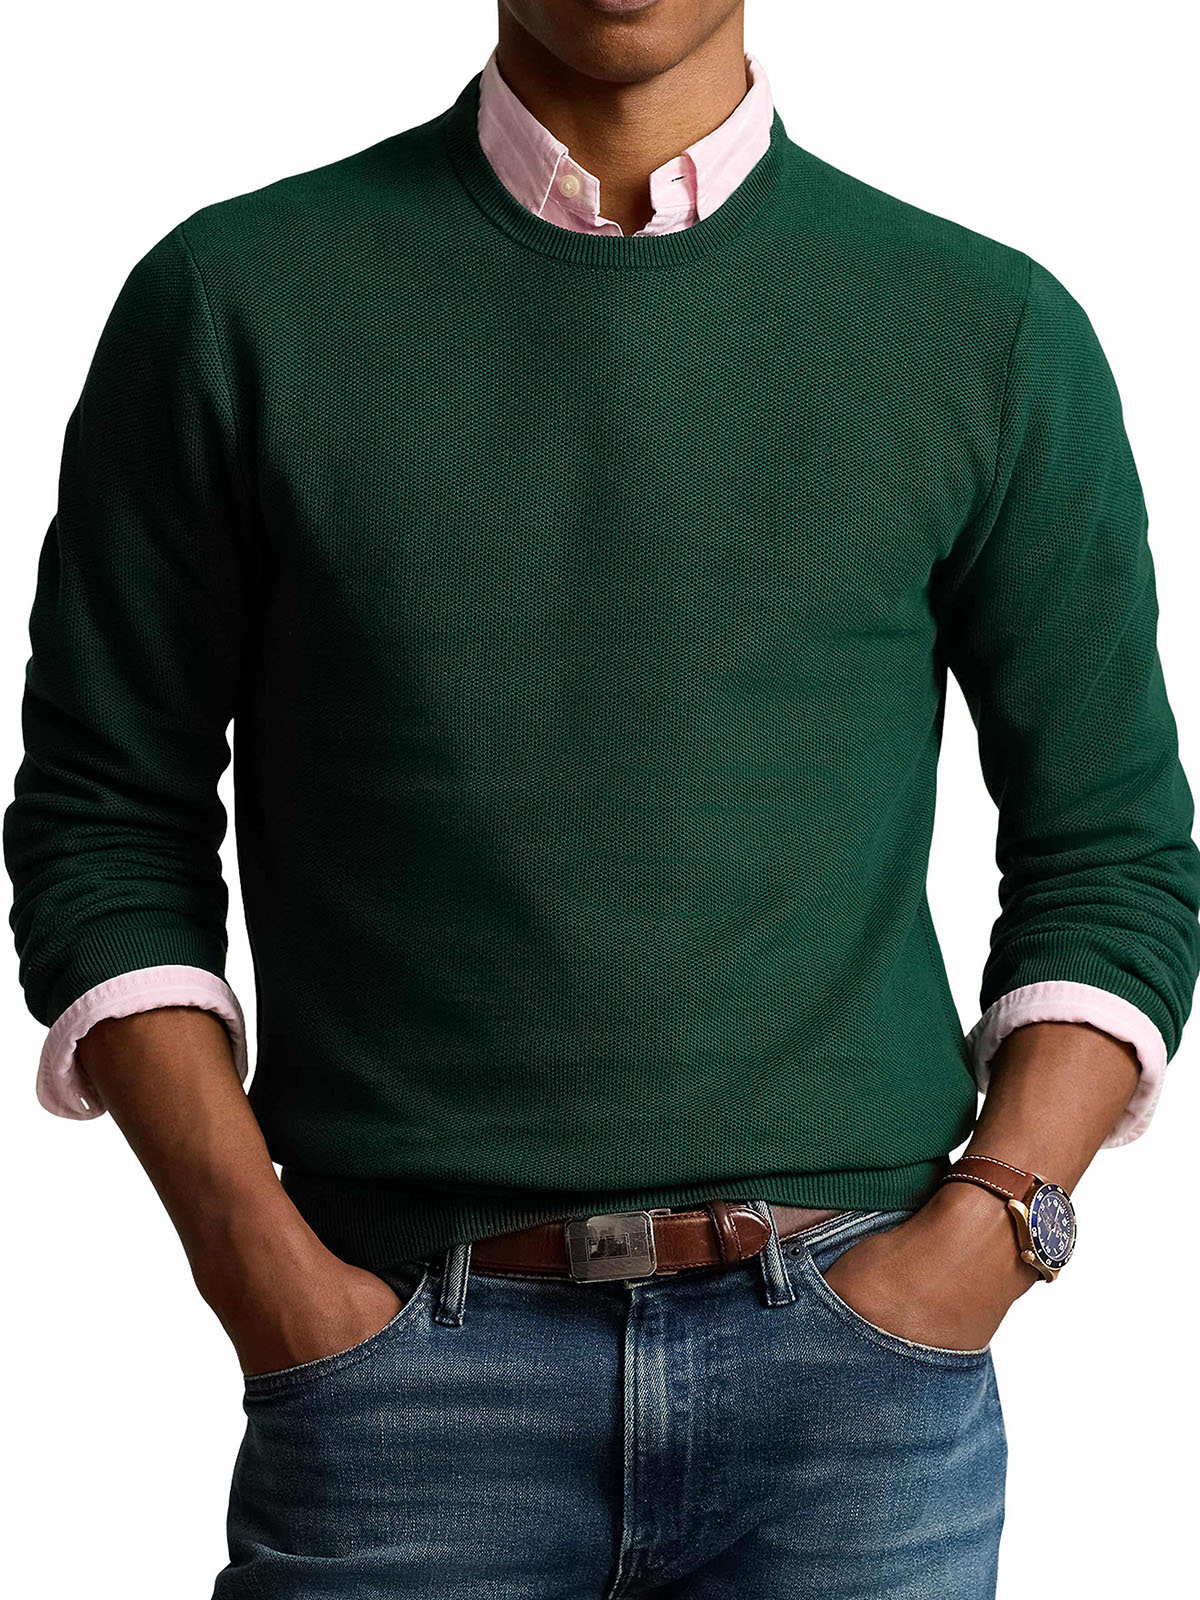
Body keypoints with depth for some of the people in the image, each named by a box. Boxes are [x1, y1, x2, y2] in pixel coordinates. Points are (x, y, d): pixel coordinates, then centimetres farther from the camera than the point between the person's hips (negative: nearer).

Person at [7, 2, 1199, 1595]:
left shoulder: (994, 329, 4)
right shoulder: (235, 300, 2)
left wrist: (988, 1231, -5)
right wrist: (259, 1261, -5)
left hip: (859, 1354, 1)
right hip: (400, 1371, 0)